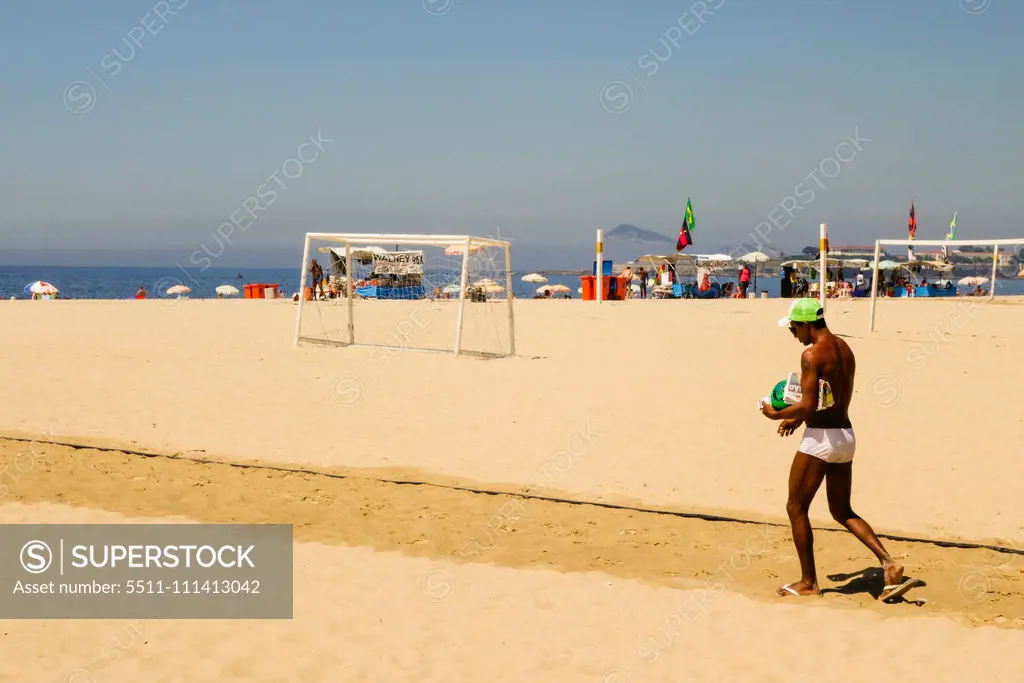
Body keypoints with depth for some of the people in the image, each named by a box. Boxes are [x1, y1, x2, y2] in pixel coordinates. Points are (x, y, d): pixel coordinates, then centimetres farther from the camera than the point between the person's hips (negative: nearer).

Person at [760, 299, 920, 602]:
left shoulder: (812, 355, -16)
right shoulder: (845, 350, 12)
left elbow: (808, 406, -21)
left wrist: (776, 414, -5)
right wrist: (799, 417, 20)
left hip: (821, 438, -8)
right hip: (846, 435, 8)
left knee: (796, 507, 7)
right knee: (842, 511, 17)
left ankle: (808, 582, 12)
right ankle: (889, 563, 2)